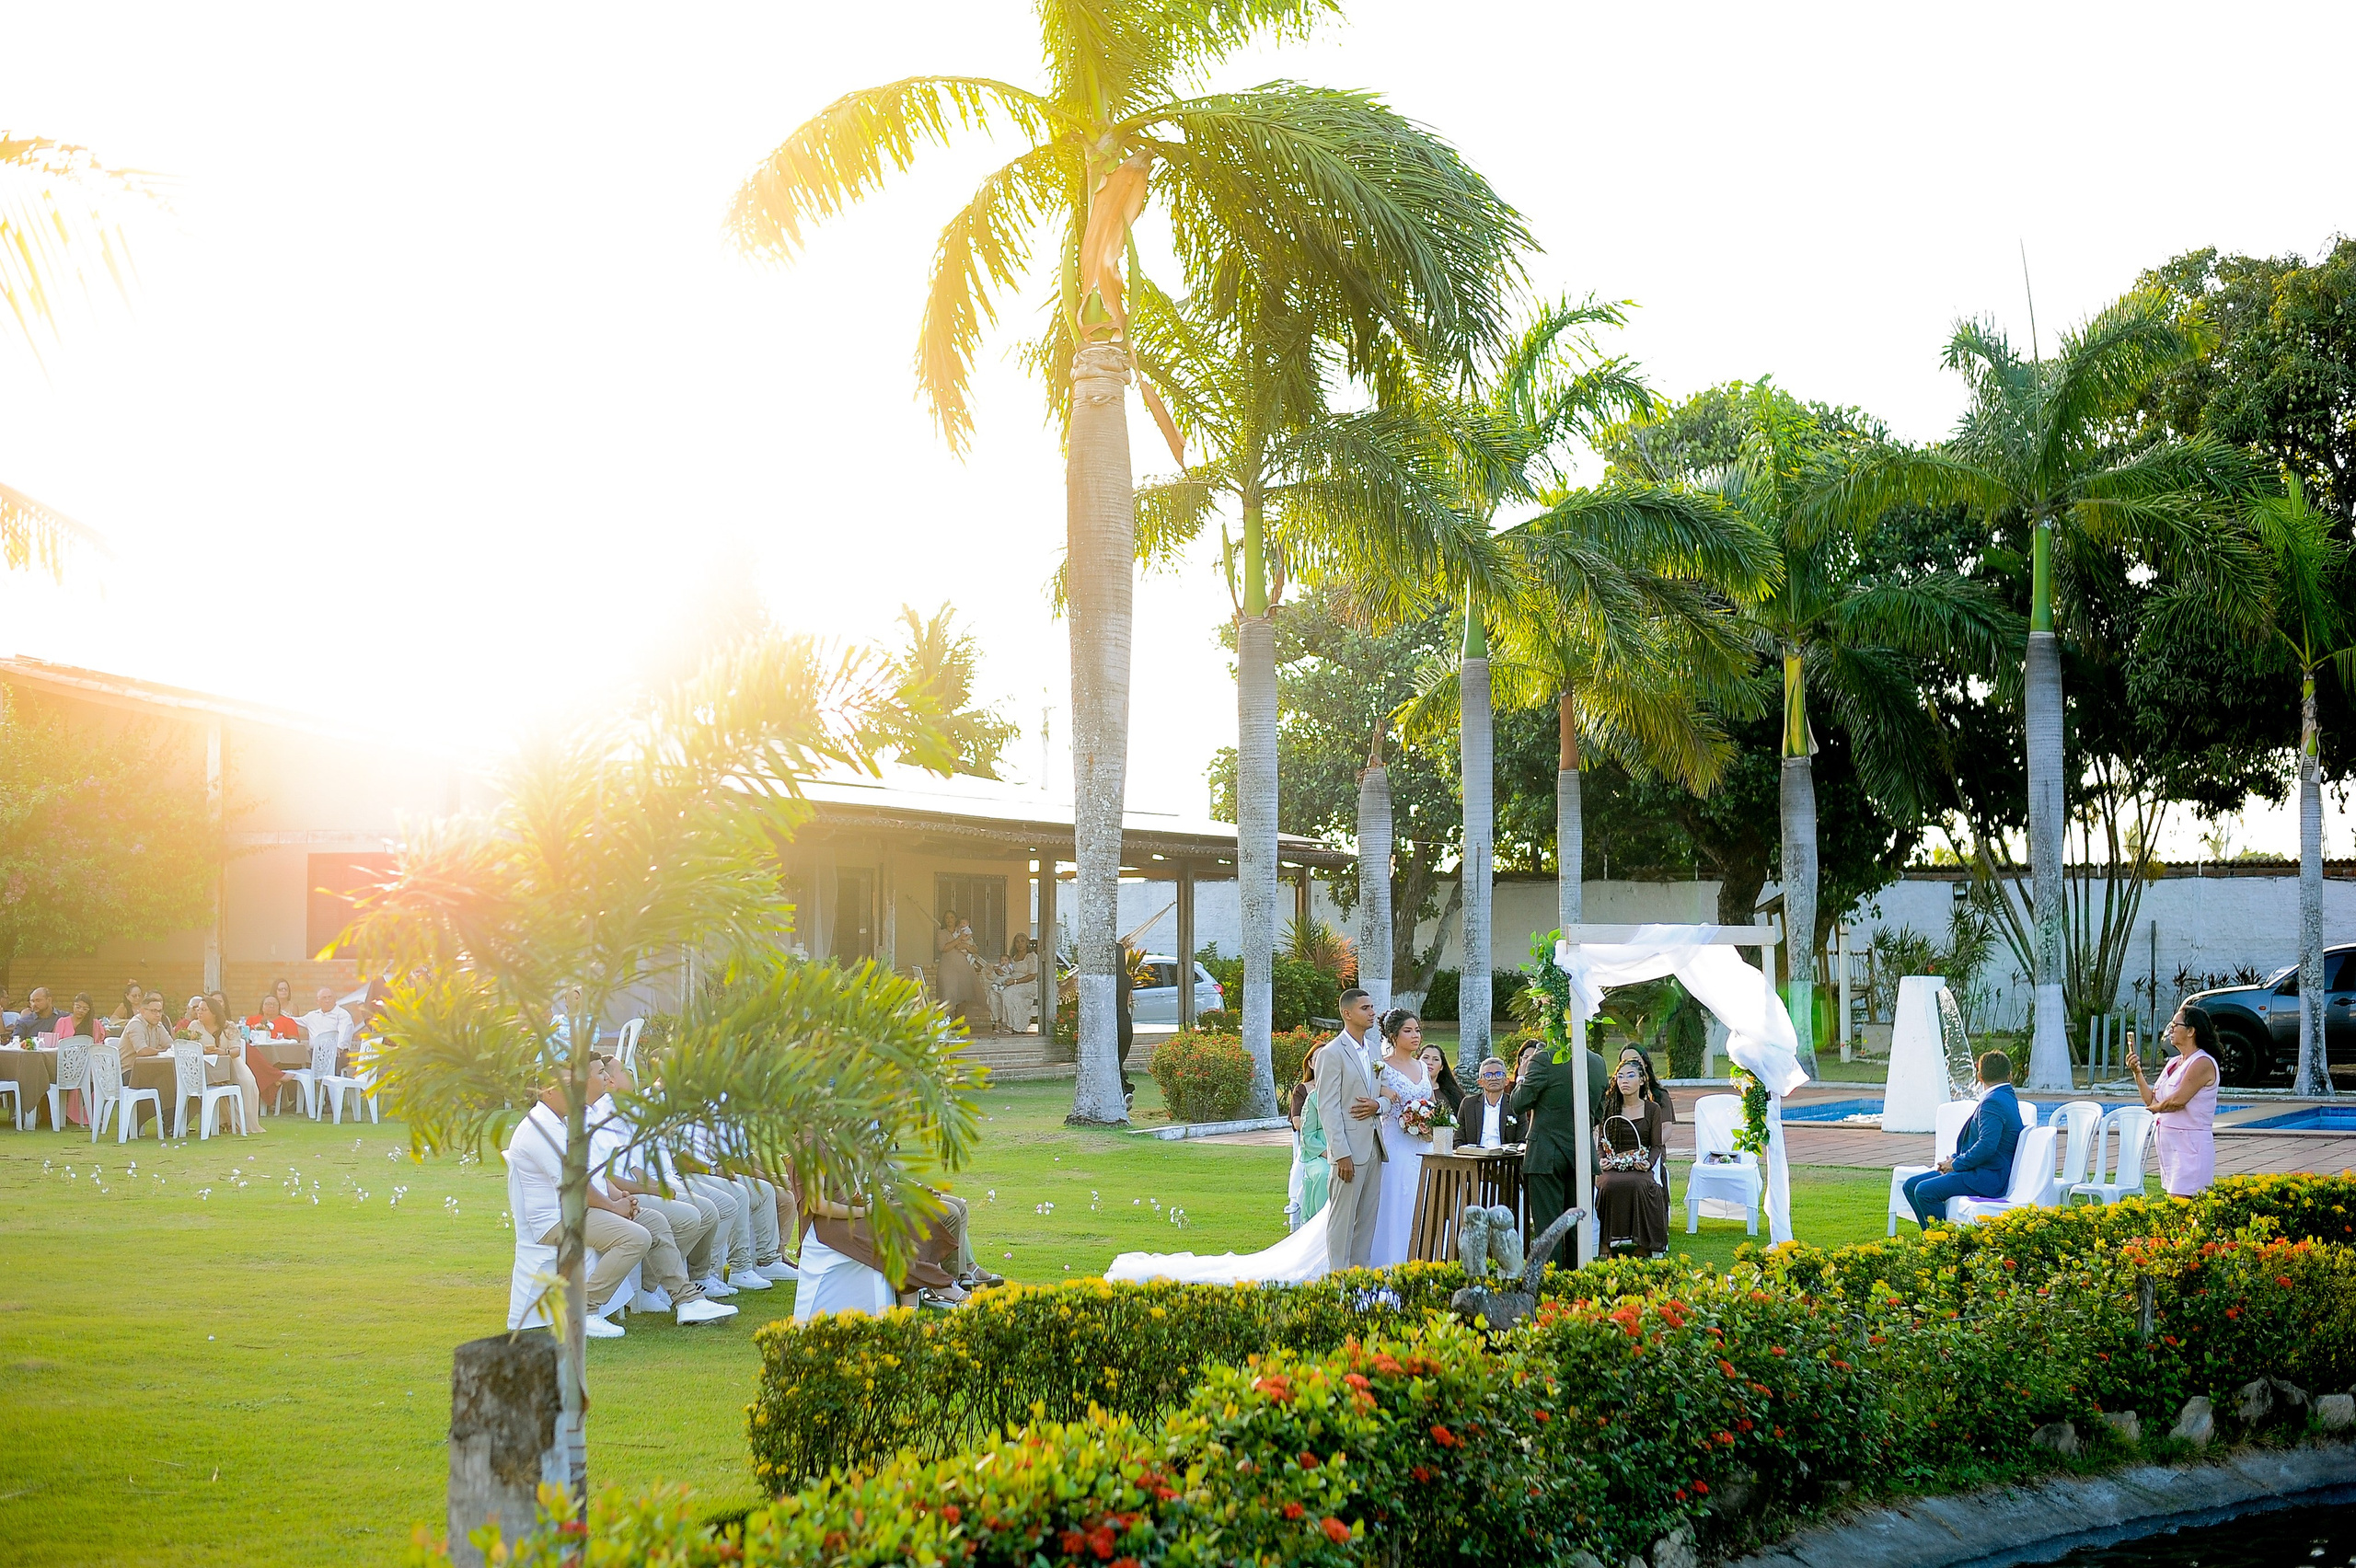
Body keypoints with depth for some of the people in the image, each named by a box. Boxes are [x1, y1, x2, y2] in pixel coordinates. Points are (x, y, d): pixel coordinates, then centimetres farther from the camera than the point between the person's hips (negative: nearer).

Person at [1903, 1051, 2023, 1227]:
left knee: (1924, 1191, -27)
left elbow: (1987, 1145, -26)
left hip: (1987, 1178, -11)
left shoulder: (1993, 1102, -16)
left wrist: (1956, 1164, -13)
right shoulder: (2007, 1098, 18)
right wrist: (1955, 1160, 9)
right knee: (1911, 1185, 6)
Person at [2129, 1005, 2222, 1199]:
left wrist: (2155, 1108, -2)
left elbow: (2178, 1100, -21)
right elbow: (2151, 1100, 14)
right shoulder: (2174, 1062, 16)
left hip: (2190, 1144, -9)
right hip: (2169, 1143, 9)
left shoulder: (2202, 1063, -12)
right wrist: (2137, 1072, 3)